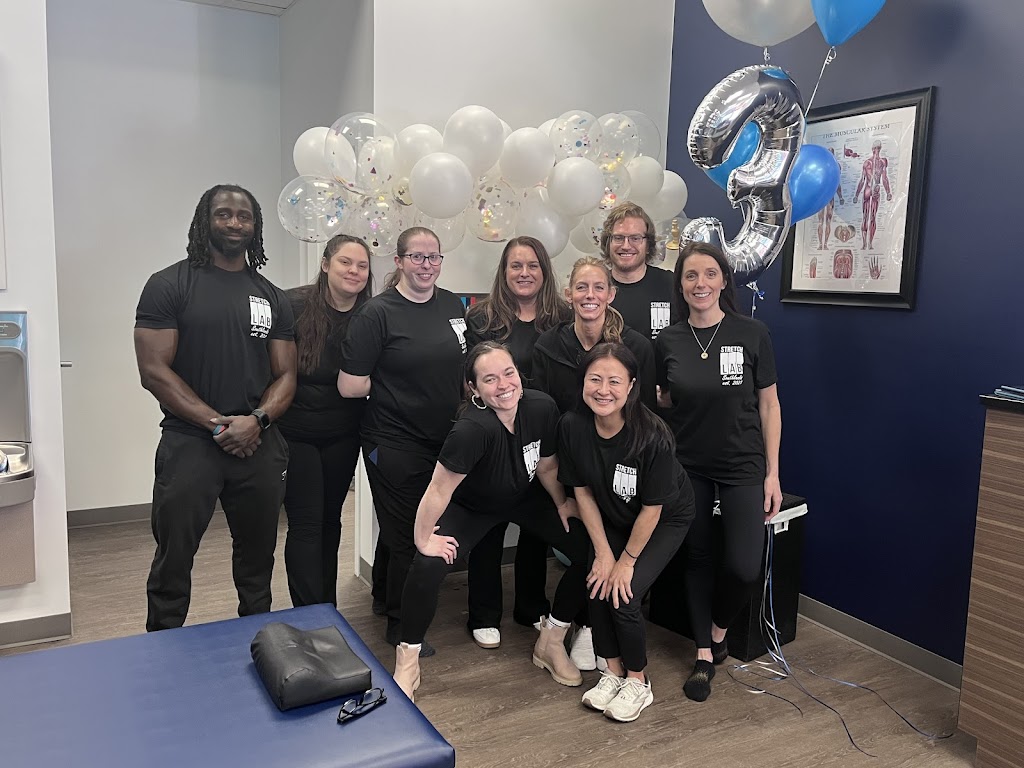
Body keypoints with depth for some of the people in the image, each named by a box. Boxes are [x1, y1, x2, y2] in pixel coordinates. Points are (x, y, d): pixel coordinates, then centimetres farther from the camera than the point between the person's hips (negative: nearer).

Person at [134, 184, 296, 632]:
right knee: (173, 562, 4)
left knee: (258, 557, 15)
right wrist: (218, 424, -15)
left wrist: (258, 420, -12)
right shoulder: (170, 285, -2)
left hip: (260, 444, 4)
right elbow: (154, 371, -9)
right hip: (188, 443, -3)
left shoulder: (271, 297, 10)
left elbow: (285, 375, 8)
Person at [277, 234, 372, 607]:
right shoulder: (294, 305, -14)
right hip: (295, 433, -4)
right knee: (305, 524, -1)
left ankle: (328, 609, 29)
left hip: (342, 436, 4)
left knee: (330, 520, 15)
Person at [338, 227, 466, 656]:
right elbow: (350, 386, -16)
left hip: (445, 440, 6)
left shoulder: (451, 304, 5)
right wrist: (393, 382, -7)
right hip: (395, 446, -6)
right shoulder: (377, 313, -14)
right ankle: (399, 625, 28)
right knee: (404, 537, 6)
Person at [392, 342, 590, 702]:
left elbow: (547, 466, -6)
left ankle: (551, 643, 16)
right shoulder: (472, 428, -41)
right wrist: (424, 539, -21)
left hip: (525, 498, 5)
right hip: (470, 506, -4)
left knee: (589, 550, -7)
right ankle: (407, 663, 0)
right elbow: (439, 489, -30)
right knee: (427, 567, -26)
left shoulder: (542, 408, -26)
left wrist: (563, 503, 6)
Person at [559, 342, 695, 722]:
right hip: (612, 518, 4)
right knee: (598, 586, -10)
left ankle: (637, 682, 12)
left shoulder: (653, 437, -35)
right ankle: (613, 672, 16)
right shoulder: (573, 426, -22)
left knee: (624, 595, -14)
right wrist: (603, 552, -9)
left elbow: (651, 508, -23)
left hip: (666, 520, -4)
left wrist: (627, 561, -13)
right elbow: (583, 492, -10)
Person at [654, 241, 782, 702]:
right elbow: (663, 406, 7)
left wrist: (772, 473, -4)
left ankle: (718, 630, 23)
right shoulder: (668, 342, -2)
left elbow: (769, 405, -3)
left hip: (742, 466, -2)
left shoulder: (752, 334, -8)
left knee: (743, 568, -8)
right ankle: (704, 655, 27)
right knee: (697, 558, 10)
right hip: (687, 467, 2)